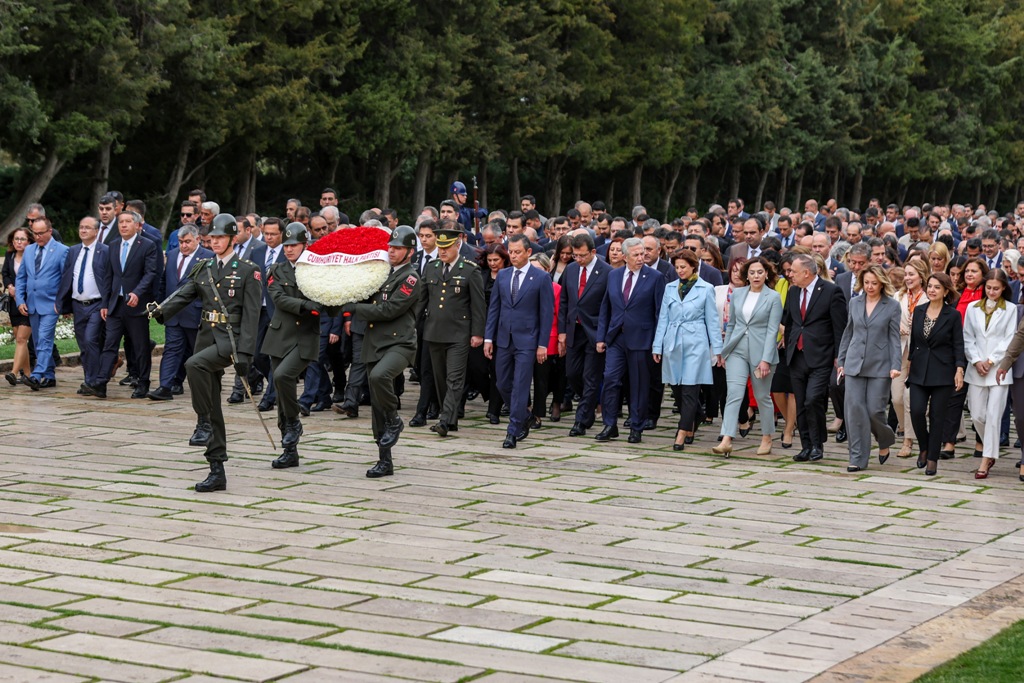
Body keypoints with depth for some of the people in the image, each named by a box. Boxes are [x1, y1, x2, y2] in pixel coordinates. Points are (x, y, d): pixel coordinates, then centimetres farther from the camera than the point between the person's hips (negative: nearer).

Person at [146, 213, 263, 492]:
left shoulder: (248, 271, -3)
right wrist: (161, 310, -19)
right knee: (213, 408, 5)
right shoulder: (203, 269, 14)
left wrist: (245, 353, -15)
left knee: (194, 364, -34)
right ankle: (217, 471, 9)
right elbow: (183, 294, 2)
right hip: (207, 336, 6)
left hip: (230, 340, -6)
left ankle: (203, 424, -18)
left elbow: (251, 315, -8)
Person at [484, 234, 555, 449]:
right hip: (503, 340, 5)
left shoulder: (541, 279, -4)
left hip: (527, 342, -5)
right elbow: (494, 308, 11)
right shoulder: (502, 276, 9)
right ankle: (523, 417, 31)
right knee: (503, 385, 10)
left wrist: (542, 344, -8)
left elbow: (547, 313, -4)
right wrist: (488, 338, 5)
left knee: (520, 387, -7)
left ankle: (513, 431, -4)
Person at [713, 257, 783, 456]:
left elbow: (772, 330, -9)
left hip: (760, 352, -3)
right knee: (734, 394, -9)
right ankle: (726, 440, -15)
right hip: (737, 350, 3)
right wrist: (724, 350, 12)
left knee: (762, 397, 8)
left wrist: (766, 360, -15)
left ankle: (767, 439, 23)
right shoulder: (737, 294, 7)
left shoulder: (773, 297, -4)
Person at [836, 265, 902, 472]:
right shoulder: (855, 303, 9)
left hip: (879, 366, -3)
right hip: (854, 364, 3)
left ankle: (885, 442, 27)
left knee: (875, 410, -4)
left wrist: (896, 365, -10)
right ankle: (858, 458, 2)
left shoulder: (892, 306, -1)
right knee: (854, 409, -4)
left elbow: (895, 338, -2)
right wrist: (841, 361, 14)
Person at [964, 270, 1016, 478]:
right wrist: (976, 361, -5)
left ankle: (986, 461, -3)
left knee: (993, 416, -7)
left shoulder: (1010, 309, 1)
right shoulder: (973, 308, 9)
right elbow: (968, 338, 8)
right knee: (977, 416, 4)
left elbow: (1009, 340, -2)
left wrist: (991, 361, -9)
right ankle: (991, 451, 26)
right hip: (976, 369, 3)